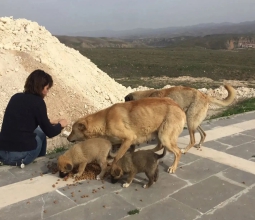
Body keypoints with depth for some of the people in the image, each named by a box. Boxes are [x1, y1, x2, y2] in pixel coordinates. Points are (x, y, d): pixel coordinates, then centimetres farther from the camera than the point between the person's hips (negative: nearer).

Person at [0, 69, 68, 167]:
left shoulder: (16, 97, 10)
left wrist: (49, 122, 29)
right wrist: (60, 125, 18)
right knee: (40, 132, 22)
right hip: (21, 155, -6)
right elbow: (49, 132, -2)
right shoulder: (38, 102, -9)